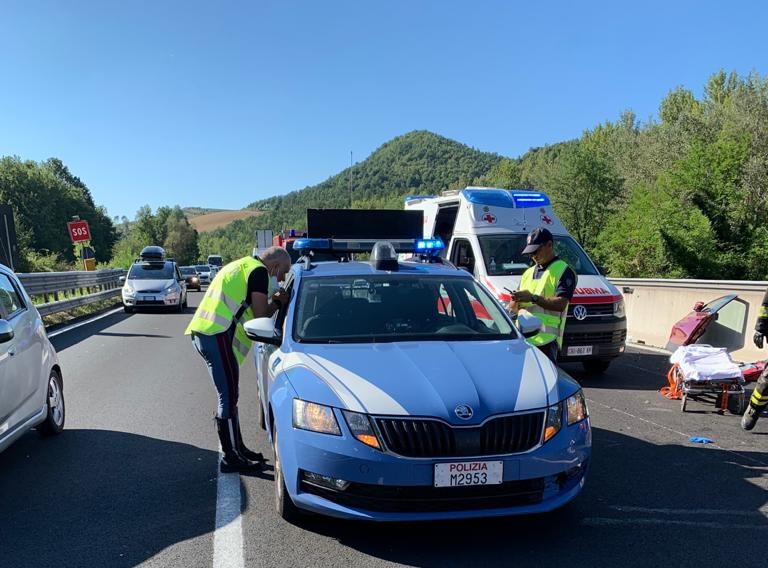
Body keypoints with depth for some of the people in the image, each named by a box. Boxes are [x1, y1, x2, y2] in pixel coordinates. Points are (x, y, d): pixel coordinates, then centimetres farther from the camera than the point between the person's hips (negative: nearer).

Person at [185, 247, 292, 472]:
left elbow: (247, 312, 25)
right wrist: (277, 303, 13)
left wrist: (274, 302, 13)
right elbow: (260, 316, -6)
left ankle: (238, 449, 26)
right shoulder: (259, 271, -5)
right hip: (218, 335, -10)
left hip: (203, 332, 10)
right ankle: (231, 458, 4)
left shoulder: (242, 266, 26)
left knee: (229, 396, 16)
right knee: (229, 397, -4)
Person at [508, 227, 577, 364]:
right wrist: (516, 301, 0)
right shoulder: (528, 273, 23)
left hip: (546, 339, -7)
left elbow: (561, 304, -13)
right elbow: (513, 308, 23)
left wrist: (533, 298, -18)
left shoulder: (563, 270, 0)